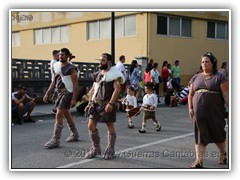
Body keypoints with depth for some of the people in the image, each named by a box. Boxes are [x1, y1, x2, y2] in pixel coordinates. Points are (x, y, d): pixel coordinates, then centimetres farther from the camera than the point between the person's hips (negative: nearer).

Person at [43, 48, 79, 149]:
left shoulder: (71, 68, -12)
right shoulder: (56, 66, 9)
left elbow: (75, 85, -14)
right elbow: (54, 82, 17)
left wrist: (74, 99, -19)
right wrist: (47, 94, 13)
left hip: (67, 93, -8)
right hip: (59, 92, 8)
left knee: (58, 115, -13)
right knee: (66, 114, 19)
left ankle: (55, 140, -7)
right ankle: (74, 134, 37)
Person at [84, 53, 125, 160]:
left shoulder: (114, 74, -7)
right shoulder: (97, 74, 14)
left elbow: (117, 89, -17)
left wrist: (110, 104, -25)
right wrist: (90, 103, 13)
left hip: (107, 104, -6)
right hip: (96, 103, 6)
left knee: (110, 127, 5)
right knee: (91, 126, 3)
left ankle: (110, 150, 20)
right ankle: (96, 149, 19)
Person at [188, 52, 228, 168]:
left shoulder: (220, 77, 1)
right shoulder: (196, 78, 13)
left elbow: (226, 95, -5)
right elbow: (190, 95, 13)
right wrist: (190, 108, 2)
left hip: (215, 112, -3)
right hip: (199, 113, 3)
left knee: (218, 134, 10)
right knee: (200, 135, 0)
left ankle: (223, 154, 35)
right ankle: (199, 160, 1)